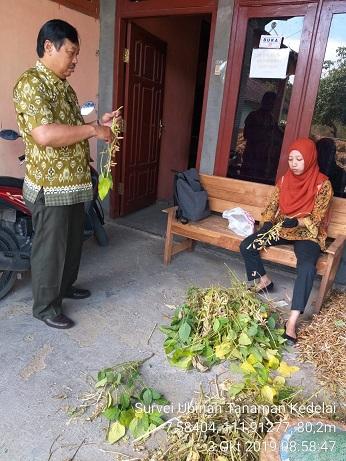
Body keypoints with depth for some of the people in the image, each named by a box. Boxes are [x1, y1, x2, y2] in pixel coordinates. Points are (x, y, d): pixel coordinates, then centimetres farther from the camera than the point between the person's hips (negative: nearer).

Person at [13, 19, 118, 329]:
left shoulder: (64, 87, 15)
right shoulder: (31, 83, -16)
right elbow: (45, 134, -29)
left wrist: (99, 123, 9)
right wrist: (92, 130, -21)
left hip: (74, 183, 9)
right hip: (49, 187, -9)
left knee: (73, 241, 20)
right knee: (50, 248, 4)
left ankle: (65, 286, 41)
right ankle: (45, 306, 22)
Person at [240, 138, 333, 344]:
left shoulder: (322, 183, -10)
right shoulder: (285, 179, 4)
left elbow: (316, 217, -14)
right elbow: (272, 205, 5)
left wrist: (297, 221, -33)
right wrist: (267, 226, -12)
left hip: (308, 233, -5)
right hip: (281, 229, 5)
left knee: (307, 267, -34)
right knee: (246, 246, -12)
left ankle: (292, 322, -33)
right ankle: (264, 280, 12)